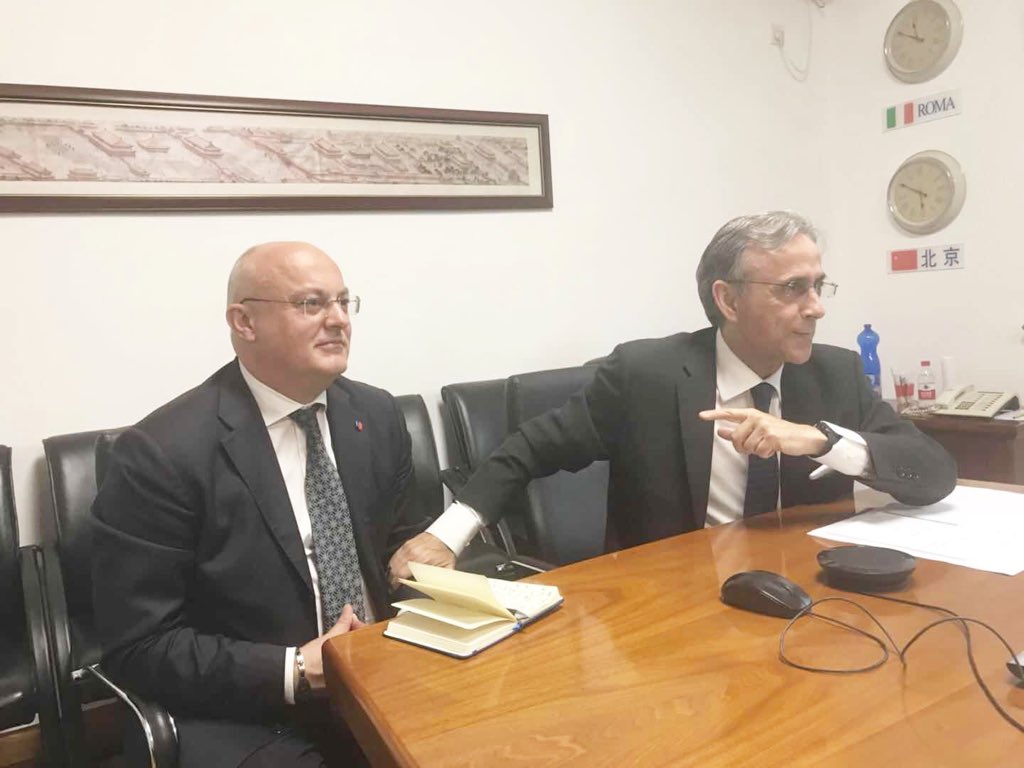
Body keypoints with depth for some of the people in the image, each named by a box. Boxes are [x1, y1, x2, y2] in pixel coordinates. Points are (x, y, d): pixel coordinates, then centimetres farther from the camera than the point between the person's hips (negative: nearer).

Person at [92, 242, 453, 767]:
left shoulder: (377, 415, 1)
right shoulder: (161, 453, -14)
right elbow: (138, 649, -11)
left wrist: (426, 559, -8)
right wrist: (295, 670, -19)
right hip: (253, 718, -4)